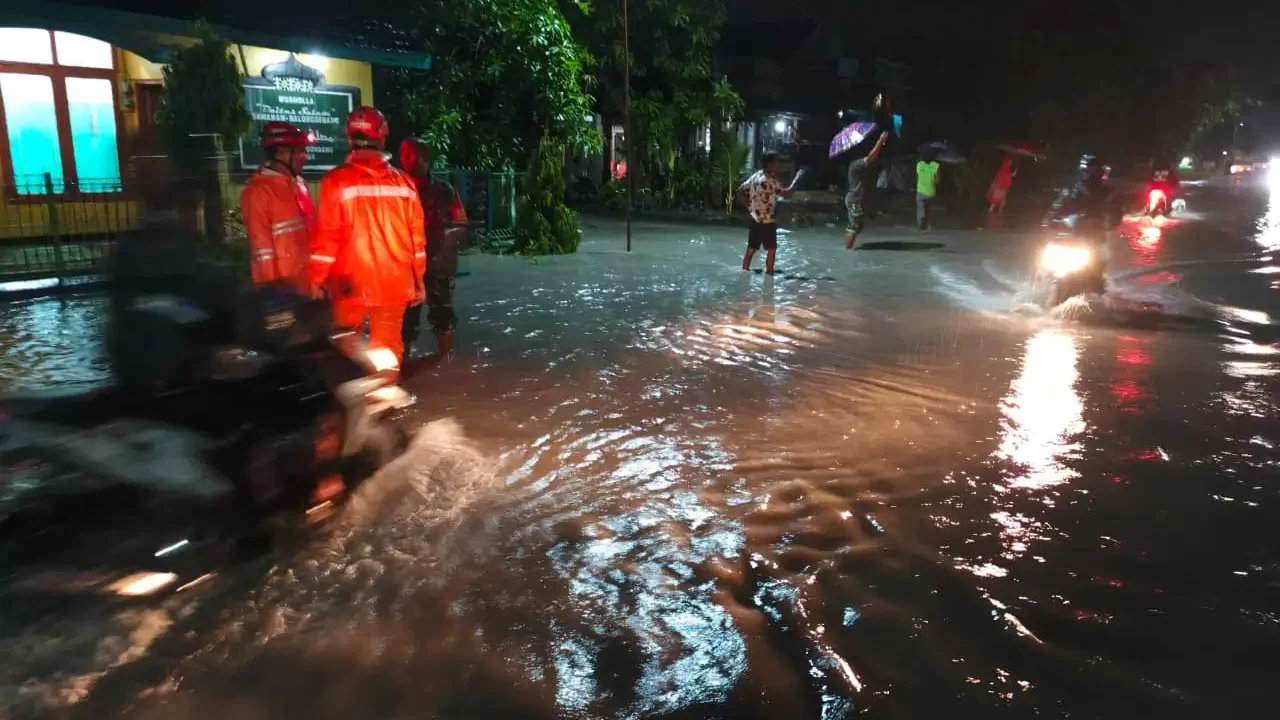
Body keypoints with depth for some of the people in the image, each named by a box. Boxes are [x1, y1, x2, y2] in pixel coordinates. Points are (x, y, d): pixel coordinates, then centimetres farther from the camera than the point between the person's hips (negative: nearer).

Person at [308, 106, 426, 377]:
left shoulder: (337, 181, -8)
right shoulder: (403, 182, 2)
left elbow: (326, 236, -9)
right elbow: (417, 237, 5)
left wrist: (315, 279, 0)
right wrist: (418, 279, 14)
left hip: (351, 284, -2)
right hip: (394, 284, 2)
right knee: (388, 347, 10)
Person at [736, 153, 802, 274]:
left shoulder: (755, 176, 8)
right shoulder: (770, 180, -18)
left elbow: (740, 191, 12)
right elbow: (787, 193, -23)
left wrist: (750, 204, 12)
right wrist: (797, 178, -13)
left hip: (755, 220, 8)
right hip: (767, 221, -8)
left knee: (751, 250, 12)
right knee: (771, 250, 2)